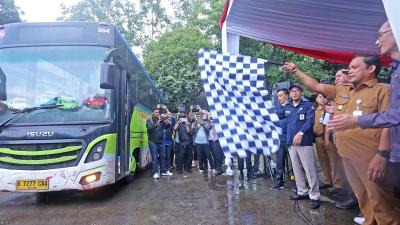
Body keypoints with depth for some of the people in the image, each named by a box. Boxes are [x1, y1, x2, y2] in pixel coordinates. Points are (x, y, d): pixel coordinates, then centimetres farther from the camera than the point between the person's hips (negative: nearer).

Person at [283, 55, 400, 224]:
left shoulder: (382, 91, -5)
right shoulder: (341, 91, 14)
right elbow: (316, 86, 20)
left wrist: (382, 155, -22)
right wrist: (296, 71, 17)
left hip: (371, 157, -6)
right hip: (348, 156, 6)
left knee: (381, 202, 0)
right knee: (363, 198, 17)